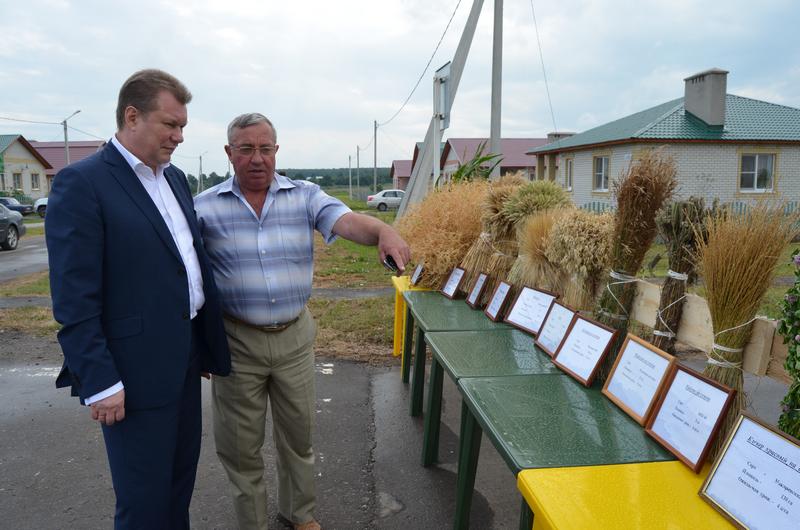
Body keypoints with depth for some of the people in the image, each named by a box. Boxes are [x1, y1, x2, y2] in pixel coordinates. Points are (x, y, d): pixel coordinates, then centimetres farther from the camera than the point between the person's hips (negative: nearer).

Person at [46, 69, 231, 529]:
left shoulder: (175, 177, 10)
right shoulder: (81, 183, -13)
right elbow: (74, 299, -17)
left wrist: (208, 342, 15)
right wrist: (99, 382, -17)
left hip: (186, 355, 8)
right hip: (136, 370, -7)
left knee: (182, 478, 21)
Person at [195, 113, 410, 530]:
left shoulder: (305, 196, -3)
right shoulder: (204, 207, -5)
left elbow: (346, 221, -20)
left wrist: (383, 231, -42)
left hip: (294, 336, 2)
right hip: (236, 341, -1)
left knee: (299, 434, 19)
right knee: (241, 445, 14)